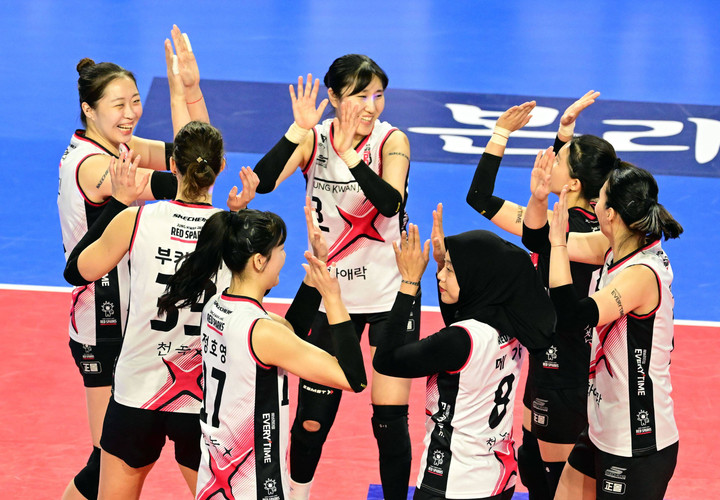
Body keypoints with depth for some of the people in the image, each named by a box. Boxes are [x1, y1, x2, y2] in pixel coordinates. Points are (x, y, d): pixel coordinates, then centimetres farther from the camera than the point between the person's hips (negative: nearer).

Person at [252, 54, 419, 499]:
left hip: (391, 294, -2)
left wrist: (349, 154, -39)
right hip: (331, 292, 2)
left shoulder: (391, 141, -11)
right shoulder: (315, 138, -6)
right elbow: (263, 182, -22)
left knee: (390, 421, -5)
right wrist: (299, 130, -32)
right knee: (313, 418, 5)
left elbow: (390, 202, -29)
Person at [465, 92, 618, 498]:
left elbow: (480, 198, -24)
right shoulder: (594, 221, -2)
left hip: (560, 369, -9)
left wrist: (502, 133, -21)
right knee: (531, 461, 23)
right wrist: (566, 130, 12)